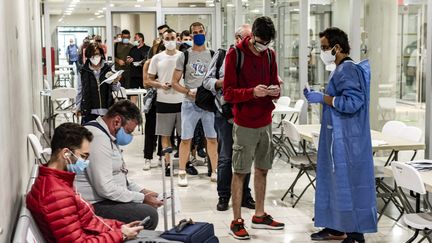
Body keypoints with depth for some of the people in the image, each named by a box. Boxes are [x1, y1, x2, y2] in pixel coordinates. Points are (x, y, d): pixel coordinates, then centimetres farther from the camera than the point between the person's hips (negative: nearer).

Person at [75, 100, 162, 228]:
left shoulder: (107, 136, 13)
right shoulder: (98, 138, -22)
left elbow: (116, 174, 24)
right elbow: (105, 188, -25)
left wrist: (142, 191, 11)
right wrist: (142, 198, -16)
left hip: (106, 198, 11)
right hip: (95, 206, -11)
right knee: (149, 215, -20)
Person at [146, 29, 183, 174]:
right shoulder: (157, 58, 4)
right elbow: (149, 80, 7)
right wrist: (161, 85, -11)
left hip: (181, 100, 0)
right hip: (163, 101, 0)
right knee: (165, 134, 5)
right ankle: (167, 163, 13)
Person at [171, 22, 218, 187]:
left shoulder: (213, 55, 8)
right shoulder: (184, 56, 3)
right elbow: (175, 82, 3)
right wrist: (189, 91, -14)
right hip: (190, 103, -1)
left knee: (212, 138, 5)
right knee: (186, 139, -1)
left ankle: (214, 171, 17)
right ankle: (182, 173, 9)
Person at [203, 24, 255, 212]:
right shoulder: (222, 55, 2)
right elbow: (207, 81, 4)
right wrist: (220, 83, -15)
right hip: (225, 114, -1)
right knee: (225, 157, 5)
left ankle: (244, 195, 21)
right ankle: (223, 196, 17)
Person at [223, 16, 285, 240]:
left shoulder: (270, 54, 6)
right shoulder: (235, 55, -10)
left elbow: (274, 84, 14)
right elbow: (228, 93, -12)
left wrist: (275, 91, -10)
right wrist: (253, 92, -27)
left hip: (265, 122, 6)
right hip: (244, 124, -6)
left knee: (262, 169, 13)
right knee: (240, 172, 1)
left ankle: (259, 215, 26)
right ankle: (237, 221, 8)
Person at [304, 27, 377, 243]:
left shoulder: (347, 70, -17)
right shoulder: (342, 69, 14)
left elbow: (352, 102, -25)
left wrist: (323, 98, -18)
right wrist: (319, 97, 12)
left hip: (346, 140, -10)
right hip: (339, 138, 10)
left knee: (348, 184, -4)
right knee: (336, 181, 15)